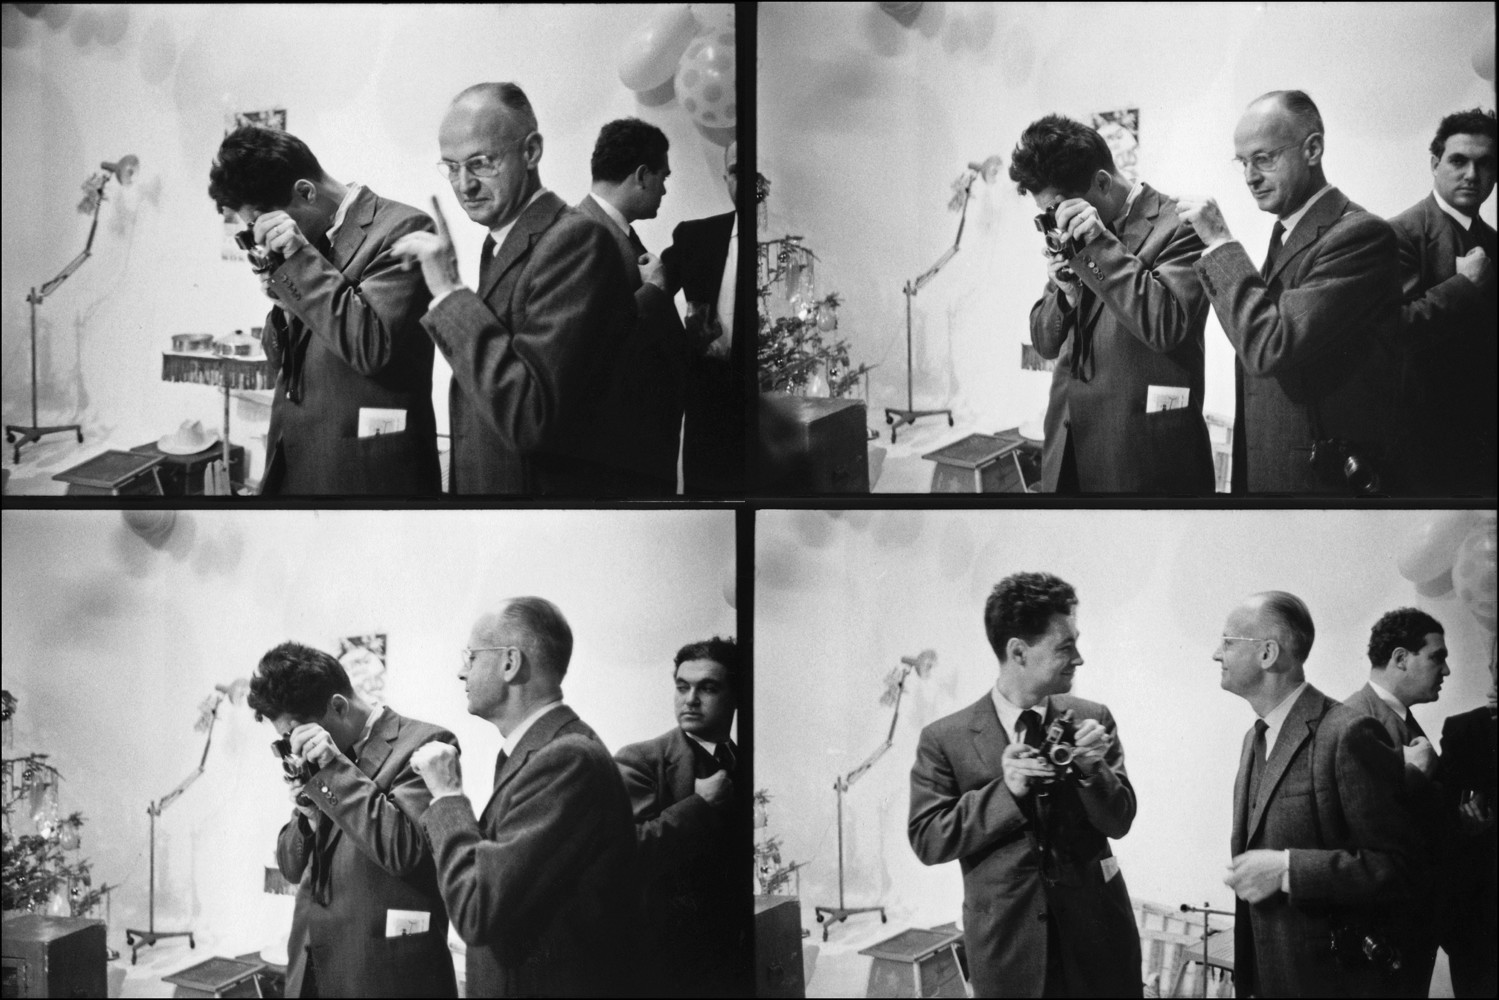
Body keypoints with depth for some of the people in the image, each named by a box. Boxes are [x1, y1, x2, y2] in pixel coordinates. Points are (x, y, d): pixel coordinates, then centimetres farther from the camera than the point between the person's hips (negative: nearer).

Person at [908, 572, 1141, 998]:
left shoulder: (1092, 719, 0)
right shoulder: (944, 739, -6)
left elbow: (1119, 822, -1)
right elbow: (926, 840, -9)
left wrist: (1092, 770, -20)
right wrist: (1005, 790, -20)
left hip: (1098, 932, 2)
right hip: (1007, 943, -2)